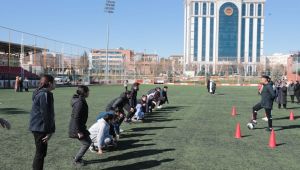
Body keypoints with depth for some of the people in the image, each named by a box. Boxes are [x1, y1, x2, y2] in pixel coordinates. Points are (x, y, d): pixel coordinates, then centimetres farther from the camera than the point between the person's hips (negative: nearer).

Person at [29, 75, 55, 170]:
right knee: (40, 153, -2)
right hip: (41, 128, -10)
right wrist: (49, 131, -18)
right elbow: (46, 114, -21)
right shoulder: (45, 94, -18)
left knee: (40, 152, 20)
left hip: (36, 127, 10)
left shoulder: (39, 93, 14)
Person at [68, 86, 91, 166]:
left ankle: (78, 158, 27)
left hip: (80, 126, 10)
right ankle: (76, 160, 13)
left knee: (88, 141, 17)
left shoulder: (81, 101, 8)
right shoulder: (79, 103, -24)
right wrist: (79, 131, -24)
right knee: (86, 143, 0)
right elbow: (76, 118, -27)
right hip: (76, 128, -10)